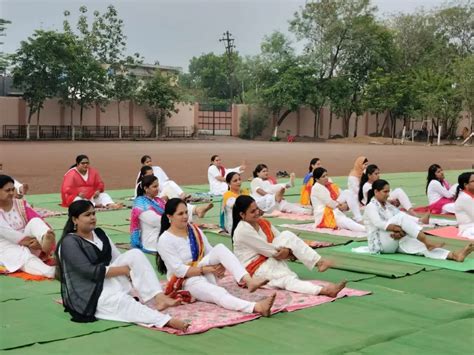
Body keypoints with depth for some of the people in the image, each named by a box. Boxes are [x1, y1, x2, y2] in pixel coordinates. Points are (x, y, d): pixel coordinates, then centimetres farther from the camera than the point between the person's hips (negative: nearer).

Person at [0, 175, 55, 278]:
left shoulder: (21, 204, 8)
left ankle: (45, 240, -58)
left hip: (27, 243, 4)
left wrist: (47, 236, -26)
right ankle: (52, 271, -66)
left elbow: (37, 219, -6)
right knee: (24, 256, -37)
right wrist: (23, 239, -30)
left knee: (35, 222, -23)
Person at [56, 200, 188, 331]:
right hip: (89, 294, -7)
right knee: (122, 301, -37)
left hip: (110, 280, 7)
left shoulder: (99, 234, 12)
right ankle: (167, 320, -54)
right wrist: (124, 270, -17)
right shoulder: (69, 243, -12)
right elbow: (90, 271, -20)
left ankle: (158, 297, -29)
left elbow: (117, 259, 7)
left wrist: (134, 267, -14)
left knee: (135, 254, -15)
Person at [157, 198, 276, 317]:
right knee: (220, 294, -35)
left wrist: (220, 266, -16)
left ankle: (249, 280, -41)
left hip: (205, 273, 6)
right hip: (186, 281, -6)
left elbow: (210, 252, 7)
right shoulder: (165, 240, -11)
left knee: (220, 248, -23)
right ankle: (257, 307, -60)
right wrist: (208, 269, -21)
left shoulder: (195, 230, 8)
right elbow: (179, 270, -17)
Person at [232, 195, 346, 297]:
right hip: (255, 270, -8)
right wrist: (289, 253, -8)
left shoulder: (263, 223, 7)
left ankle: (319, 262, -18)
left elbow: (283, 240, 6)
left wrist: (287, 250, -17)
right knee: (287, 279, -32)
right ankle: (323, 290, -55)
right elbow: (271, 251, -19)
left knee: (287, 235, -12)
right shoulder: (242, 230, -19)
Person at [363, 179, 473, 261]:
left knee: (419, 245, -21)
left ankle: (454, 255, -41)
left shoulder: (388, 206, 17)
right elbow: (379, 224, -24)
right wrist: (399, 228, -31)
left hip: (395, 242, 7)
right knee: (401, 216, -26)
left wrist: (401, 231, -18)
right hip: (380, 244, -7)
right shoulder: (371, 207, -6)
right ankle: (427, 242, -31)